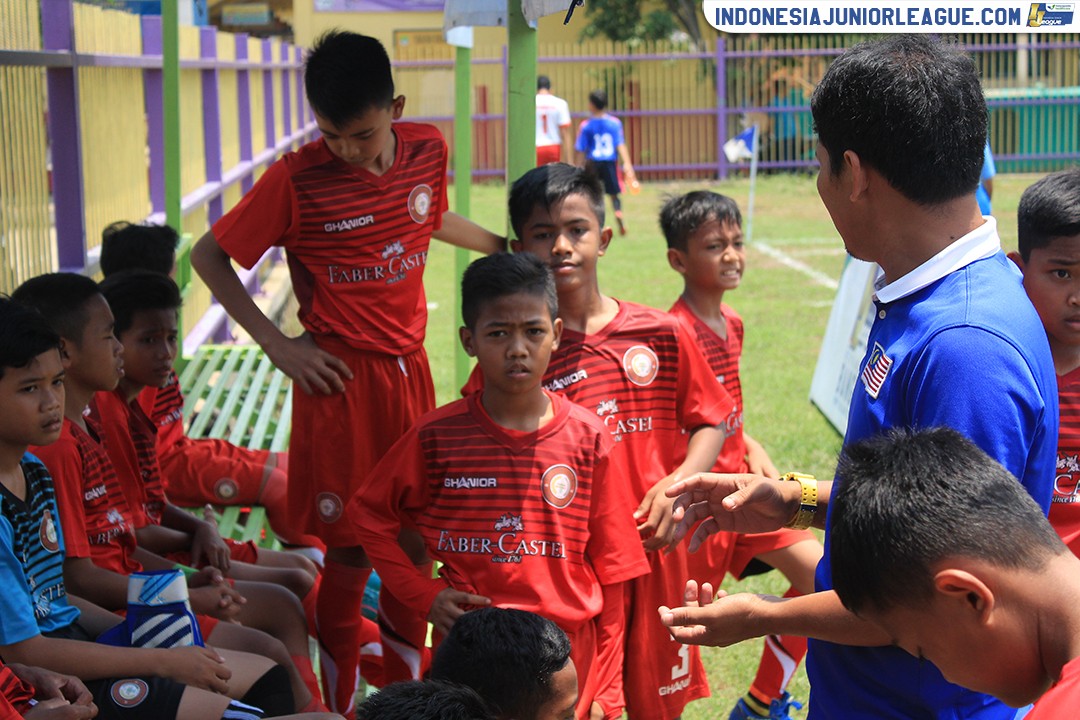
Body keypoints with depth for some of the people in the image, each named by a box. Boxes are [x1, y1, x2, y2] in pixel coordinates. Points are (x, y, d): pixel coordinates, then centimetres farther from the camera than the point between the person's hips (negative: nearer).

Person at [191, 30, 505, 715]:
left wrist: (511, 247, 25)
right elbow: (209, 255, -5)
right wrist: (278, 343, -9)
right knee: (349, 547, 0)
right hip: (339, 375, -4)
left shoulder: (428, 149, 1)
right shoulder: (298, 178, -13)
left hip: (408, 369, 4)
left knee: (413, 537, 11)